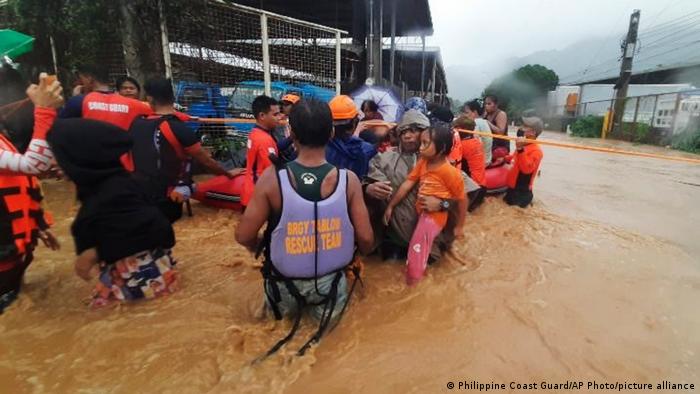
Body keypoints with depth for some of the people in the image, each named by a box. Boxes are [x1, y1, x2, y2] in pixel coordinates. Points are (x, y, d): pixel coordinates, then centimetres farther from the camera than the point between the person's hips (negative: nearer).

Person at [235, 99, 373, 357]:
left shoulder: (272, 179, -21)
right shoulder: (349, 180, -19)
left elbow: (244, 237, -12)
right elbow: (366, 240, -12)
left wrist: (265, 249, 9)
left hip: (286, 284, 2)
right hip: (330, 282, -1)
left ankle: (288, 304, 13)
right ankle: (324, 303, 12)